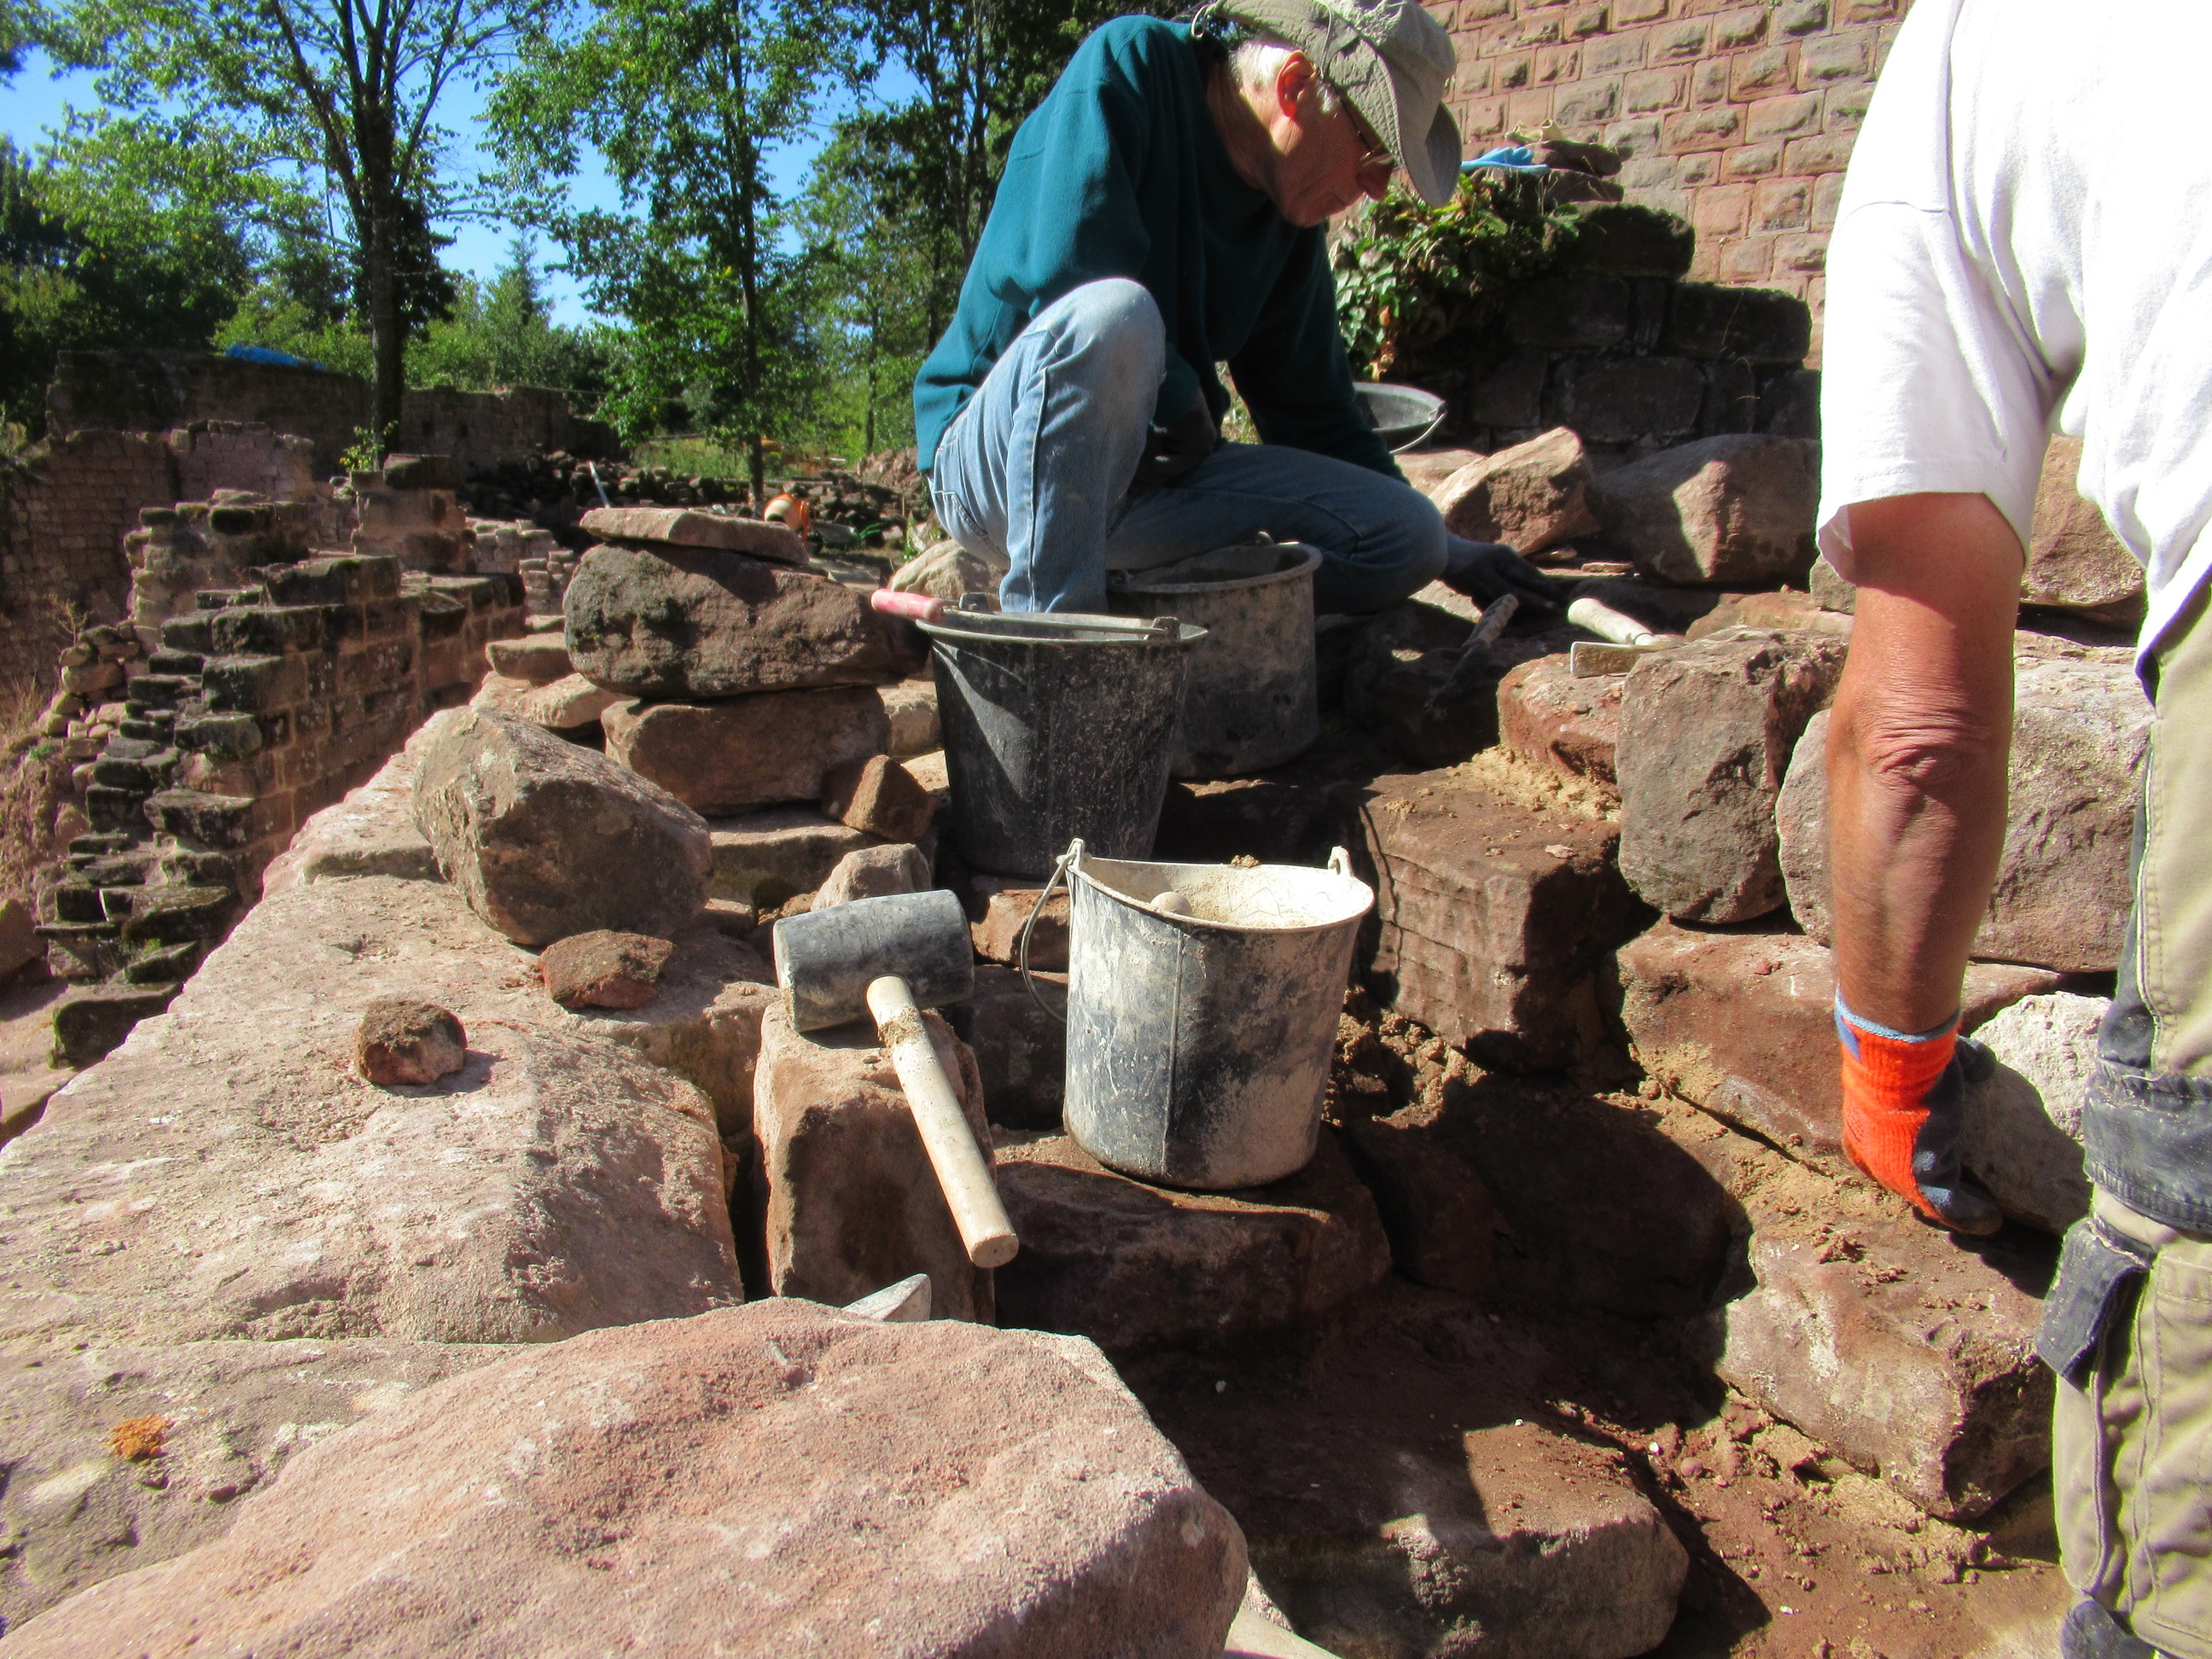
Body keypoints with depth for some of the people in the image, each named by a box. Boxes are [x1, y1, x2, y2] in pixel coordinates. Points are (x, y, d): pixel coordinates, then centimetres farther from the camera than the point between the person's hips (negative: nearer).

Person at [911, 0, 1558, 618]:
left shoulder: (1292, 216, 7)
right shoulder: (1130, 66, -11)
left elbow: (1316, 413, 15)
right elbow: (1061, 269, -25)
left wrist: (1447, 552, 19)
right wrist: (1186, 404, -12)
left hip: (1143, 481, 6)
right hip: (988, 463, -6)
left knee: (1410, 536, -7)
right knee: (1110, 315, -38)